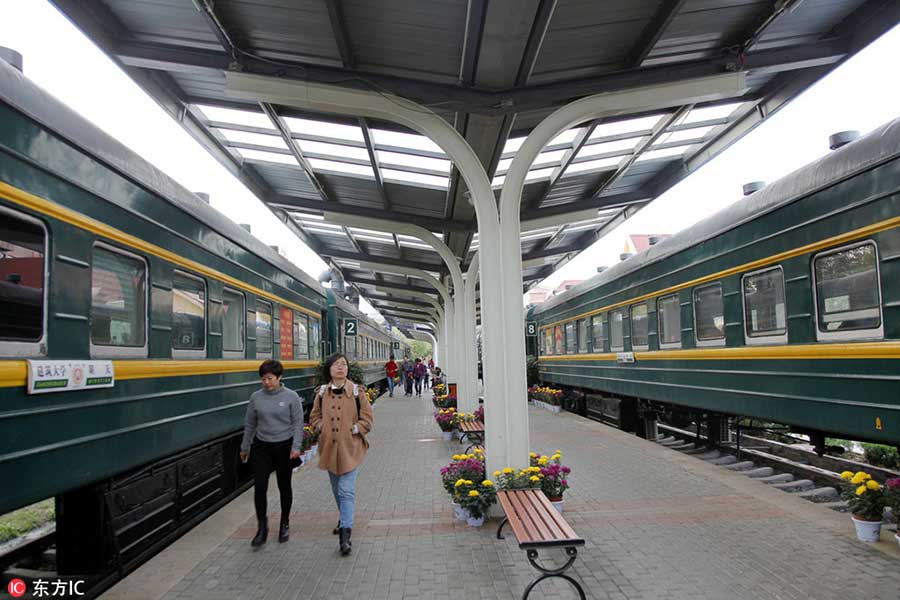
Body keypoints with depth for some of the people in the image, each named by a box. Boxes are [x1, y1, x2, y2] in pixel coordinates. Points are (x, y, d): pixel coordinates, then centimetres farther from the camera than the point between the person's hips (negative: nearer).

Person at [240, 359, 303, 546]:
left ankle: (285, 524, 28)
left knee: (284, 487, 10)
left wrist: (296, 447, -13)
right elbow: (249, 424, 11)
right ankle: (262, 527, 11)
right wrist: (245, 447, 16)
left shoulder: (291, 396, -7)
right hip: (261, 447, 2)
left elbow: (298, 423, -5)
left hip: (284, 447, -2)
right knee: (259, 487, -5)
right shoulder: (256, 397, 1)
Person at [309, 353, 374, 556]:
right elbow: (314, 417, 14)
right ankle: (345, 519, 42)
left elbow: (368, 418, -2)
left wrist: (354, 430, -11)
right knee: (337, 490, 19)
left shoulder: (357, 391, -7)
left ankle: (345, 533, -9)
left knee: (346, 490, -10)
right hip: (329, 447, 4)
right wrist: (323, 428, -3)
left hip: (350, 448, -4)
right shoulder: (322, 393, 2)